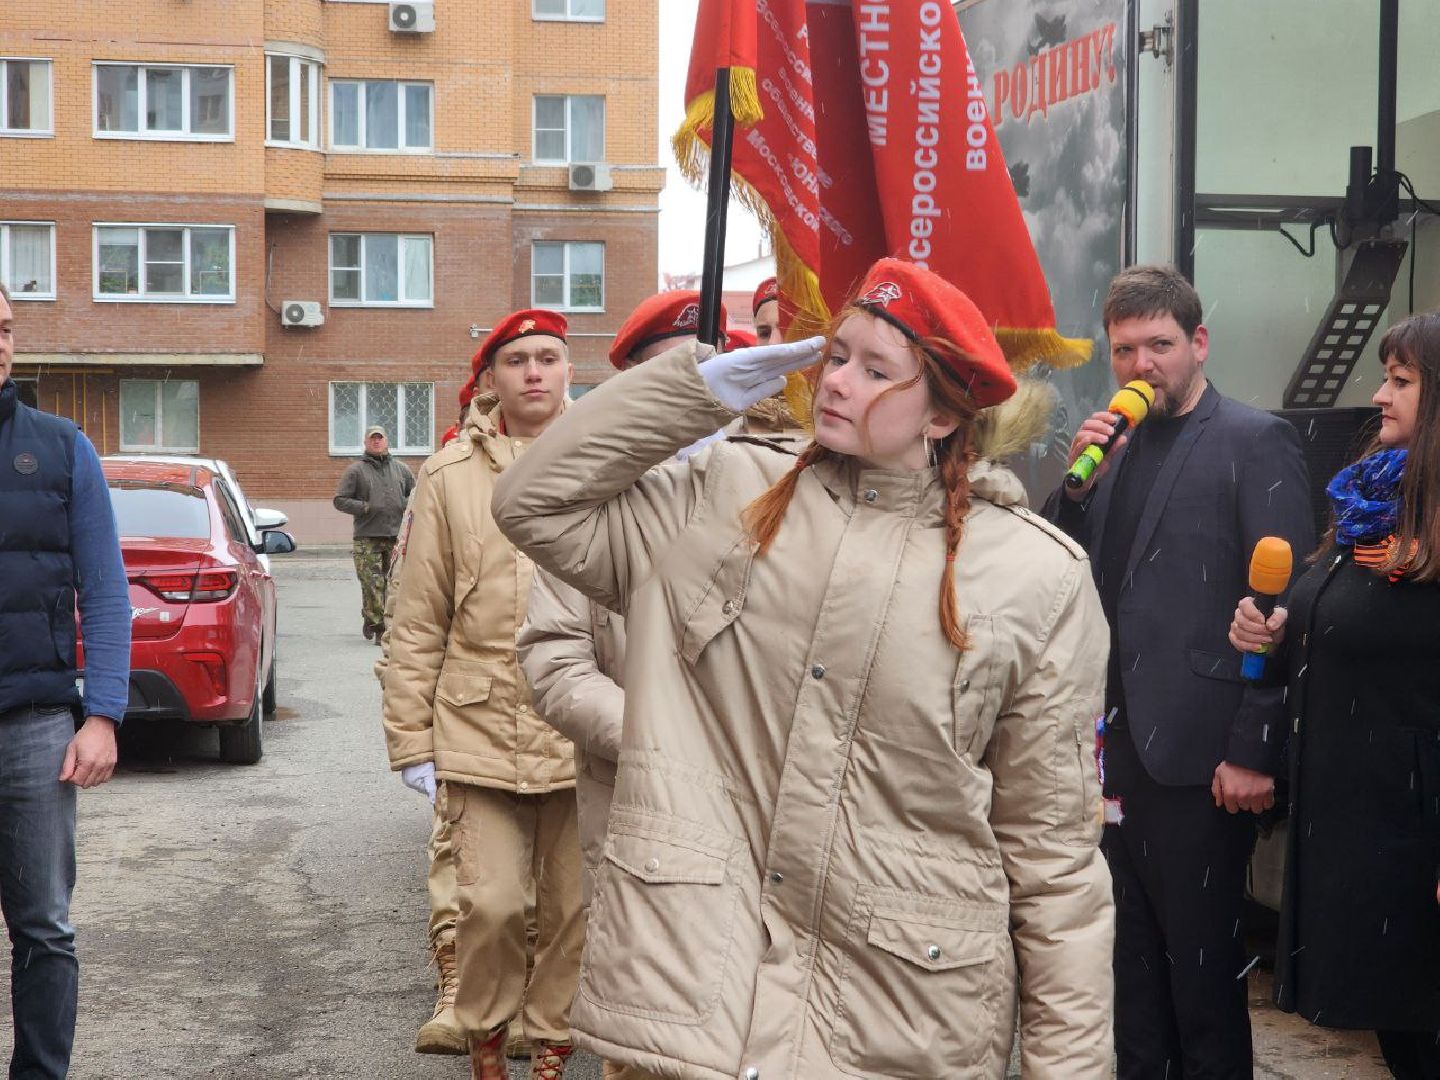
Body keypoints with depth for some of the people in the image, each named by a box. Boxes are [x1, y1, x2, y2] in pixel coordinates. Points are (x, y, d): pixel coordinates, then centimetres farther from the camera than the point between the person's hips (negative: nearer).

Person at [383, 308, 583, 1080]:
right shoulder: (451, 478, 1)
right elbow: (417, 624, 3)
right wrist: (411, 740, 3)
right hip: (481, 731, -1)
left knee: (575, 906, 9)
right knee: (492, 903, -3)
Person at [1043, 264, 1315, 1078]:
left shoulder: (1256, 442, -7)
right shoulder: (1116, 446, 13)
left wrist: (1256, 751, -15)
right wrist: (1078, 483, -6)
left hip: (1198, 755, -6)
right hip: (1117, 747, 6)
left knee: (1202, 965, 4)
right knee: (1132, 958, 15)